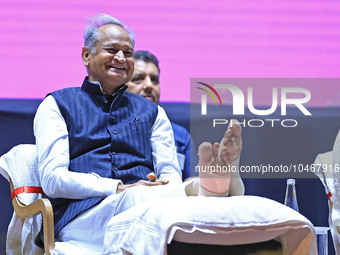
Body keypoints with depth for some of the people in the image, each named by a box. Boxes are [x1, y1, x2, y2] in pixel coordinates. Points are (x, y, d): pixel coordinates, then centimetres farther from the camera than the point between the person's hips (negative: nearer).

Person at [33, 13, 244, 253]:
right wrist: (119, 189, -12)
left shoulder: (152, 112, 29)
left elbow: (170, 177, 17)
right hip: (84, 219, -3)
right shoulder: (57, 105, 17)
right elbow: (52, 179, 3)